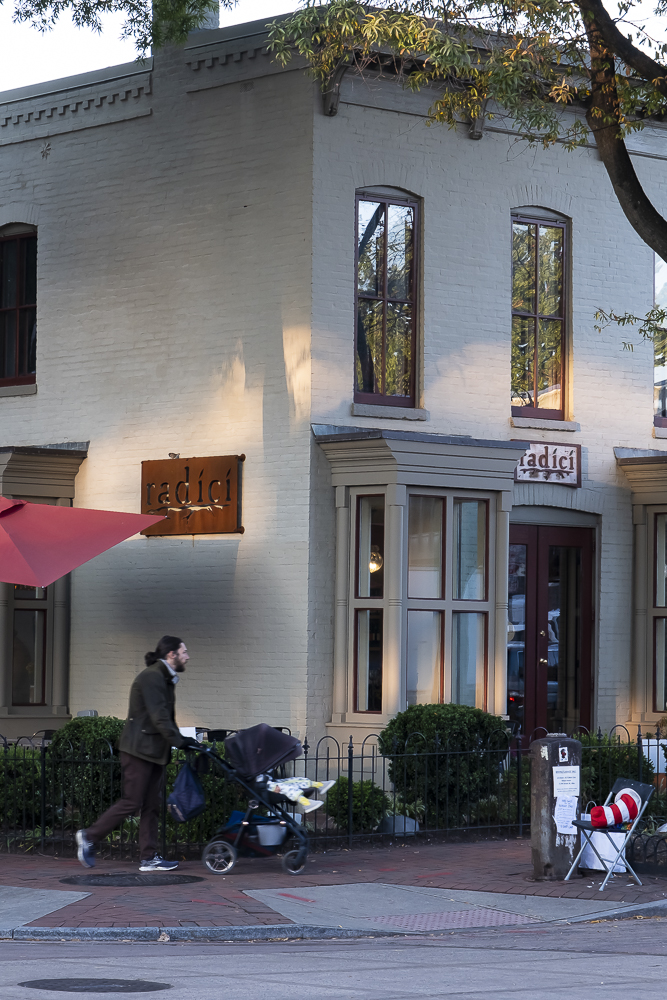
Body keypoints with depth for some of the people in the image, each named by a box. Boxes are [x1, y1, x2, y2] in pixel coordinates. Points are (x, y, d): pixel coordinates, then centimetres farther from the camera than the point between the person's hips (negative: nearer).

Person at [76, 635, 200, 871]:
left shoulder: (165, 679, 17)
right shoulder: (151, 677, -15)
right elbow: (159, 717, -21)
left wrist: (181, 739, 8)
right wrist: (179, 742, -21)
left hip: (155, 751, 10)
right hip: (139, 749, -10)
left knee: (152, 805, 7)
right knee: (131, 803, -8)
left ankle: (148, 858, 8)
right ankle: (89, 837, 4)